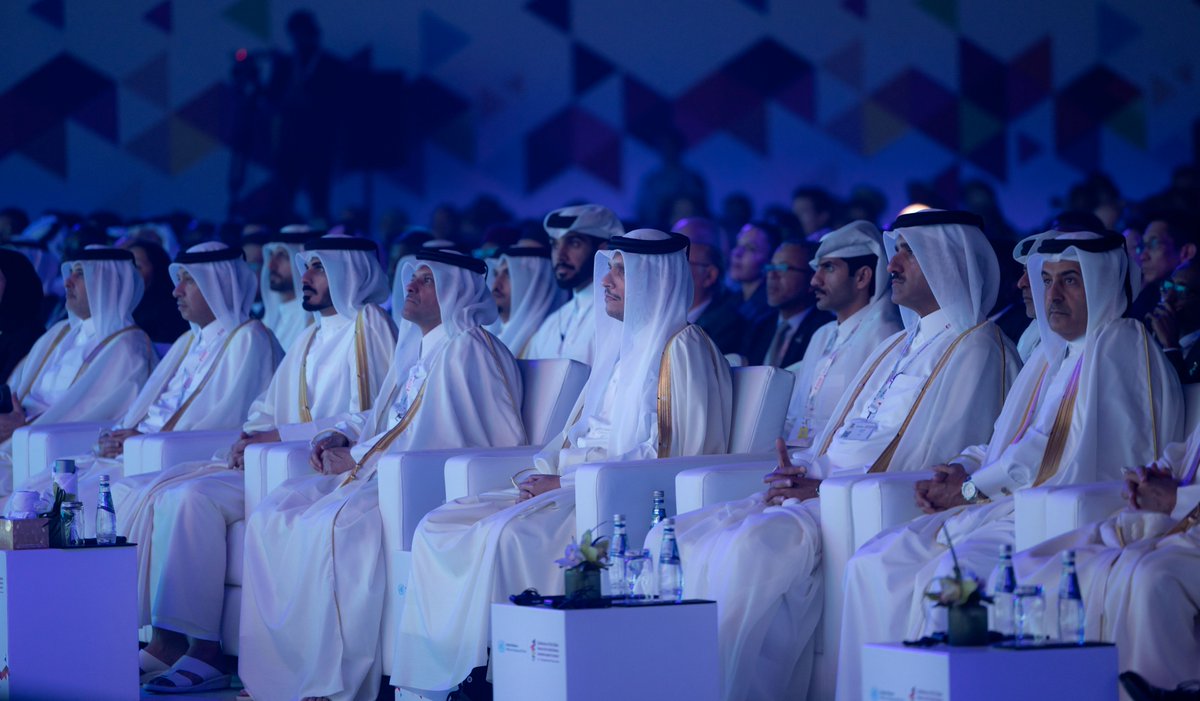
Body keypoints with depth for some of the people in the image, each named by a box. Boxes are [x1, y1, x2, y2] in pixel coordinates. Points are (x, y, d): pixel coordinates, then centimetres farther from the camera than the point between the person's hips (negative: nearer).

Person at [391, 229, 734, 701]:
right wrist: (546, 473, 2)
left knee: (508, 534, -32)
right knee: (439, 527, -8)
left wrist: (567, 481, -15)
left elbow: (664, 455, -14)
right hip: (579, 485, 9)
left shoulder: (680, 348, -7)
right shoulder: (623, 344, 21)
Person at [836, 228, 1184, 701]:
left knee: (957, 570, -33)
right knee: (874, 564, -7)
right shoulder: (1053, 354, 22)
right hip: (1008, 510, 9)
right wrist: (963, 467, 2)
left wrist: (971, 489, -9)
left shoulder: (1119, 349, -6)